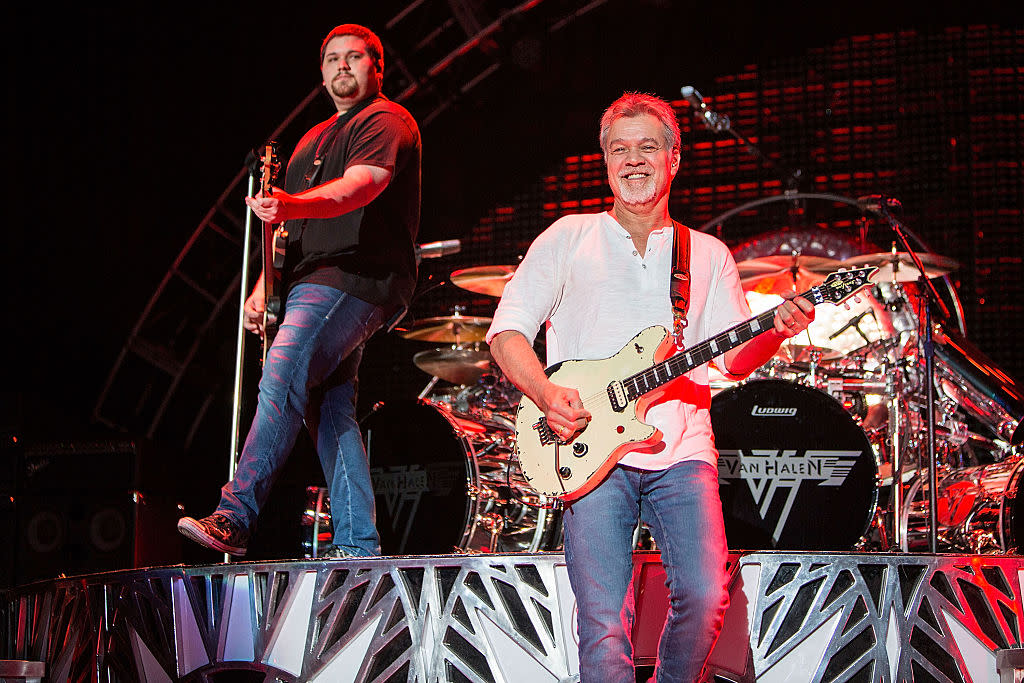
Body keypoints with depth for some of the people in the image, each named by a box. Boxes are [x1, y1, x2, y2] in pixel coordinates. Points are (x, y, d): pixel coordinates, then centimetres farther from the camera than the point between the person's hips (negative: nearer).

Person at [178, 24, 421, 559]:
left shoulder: (386, 120, -2)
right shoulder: (313, 141, 27)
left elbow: (359, 187, -22)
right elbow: (290, 230, 28)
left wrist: (292, 205, -39)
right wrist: (263, 288, 13)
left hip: (354, 280, -10)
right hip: (312, 285, 10)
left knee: (281, 380, -22)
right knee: (328, 409, 4)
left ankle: (233, 519, -29)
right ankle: (358, 545, 4)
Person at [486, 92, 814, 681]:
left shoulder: (708, 255, 18)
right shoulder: (569, 239, 13)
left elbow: (733, 358, 10)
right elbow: (508, 330, 9)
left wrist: (775, 333, -12)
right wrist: (547, 395, -9)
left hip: (681, 450, 2)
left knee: (707, 599, -15)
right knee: (605, 623, -14)